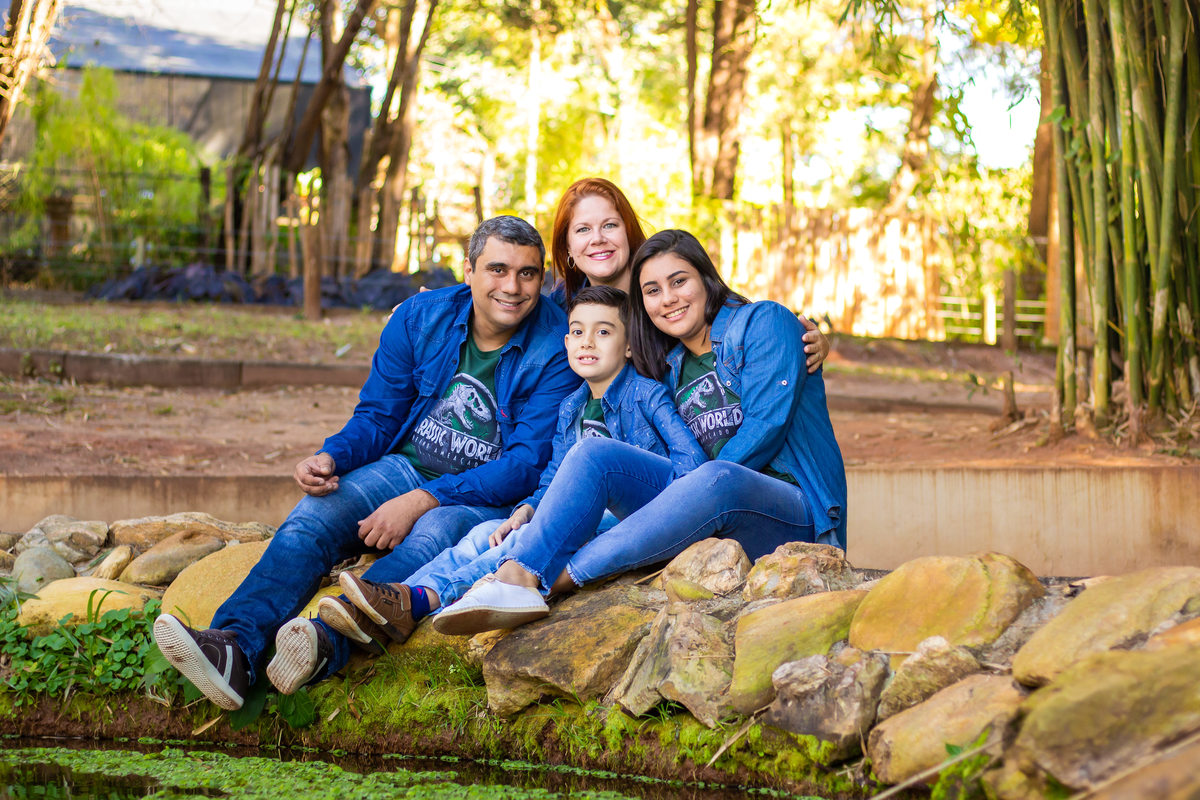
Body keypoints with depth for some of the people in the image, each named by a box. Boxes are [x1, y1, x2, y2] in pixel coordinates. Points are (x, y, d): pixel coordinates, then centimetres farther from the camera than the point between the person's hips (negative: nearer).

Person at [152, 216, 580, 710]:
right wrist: (331, 458, -15)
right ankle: (235, 647, -43)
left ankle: (328, 645, -59)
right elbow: (377, 416, 8)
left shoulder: (556, 349, -11)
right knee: (312, 517, -23)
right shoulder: (419, 317, 2)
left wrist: (421, 501, -25)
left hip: (488, 498, -4)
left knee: (428, 539, -36)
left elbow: (526, 464, -16)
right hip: (404, 469, 4)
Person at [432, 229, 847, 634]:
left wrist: (703, 486, -13)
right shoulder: (672, 367, 21)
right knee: (595, 453, -15)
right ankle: (516, 578, -40)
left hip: (794, 510, -5)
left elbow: (767, 426, -8)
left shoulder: (764, 321, 4)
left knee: (715, 480, -40)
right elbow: (687, 461, 12)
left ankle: (557, 576, -38)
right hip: (709, 514, 6)